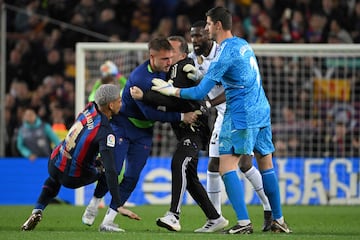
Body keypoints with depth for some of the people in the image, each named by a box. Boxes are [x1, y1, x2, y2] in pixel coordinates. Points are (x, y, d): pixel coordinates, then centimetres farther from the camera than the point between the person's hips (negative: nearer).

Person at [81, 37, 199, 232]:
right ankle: (93, 205, 15)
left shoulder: (165, 70, -6)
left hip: (143, 131, 6)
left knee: (132, 177, -3)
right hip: (122, 125, -6)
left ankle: (108, 220, 2)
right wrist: (181, 117, -27)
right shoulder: (139, 79, -30)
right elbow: (150, 113, -27)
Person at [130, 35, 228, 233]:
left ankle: (173, 216, -38)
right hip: (186, 130, 11)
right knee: (189, 177, 12)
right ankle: (215, 219, 19)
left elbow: (173, 100, -24)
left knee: (179, 163, -28)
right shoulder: (173, 69, 16)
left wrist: (144, 96, -28)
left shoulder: (182, 68, -13)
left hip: (194, 129, -11)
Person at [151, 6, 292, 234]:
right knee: (266, 165, 14)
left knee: (227, 167, -7)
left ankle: (244, 222, -16)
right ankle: (278, 220, 18)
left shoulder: (225, 53, -14)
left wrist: (173, 90, 0)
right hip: (262, 111, 9)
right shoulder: (243, 44, 11)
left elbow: (200, 92, -14)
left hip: (242, 117, -9)